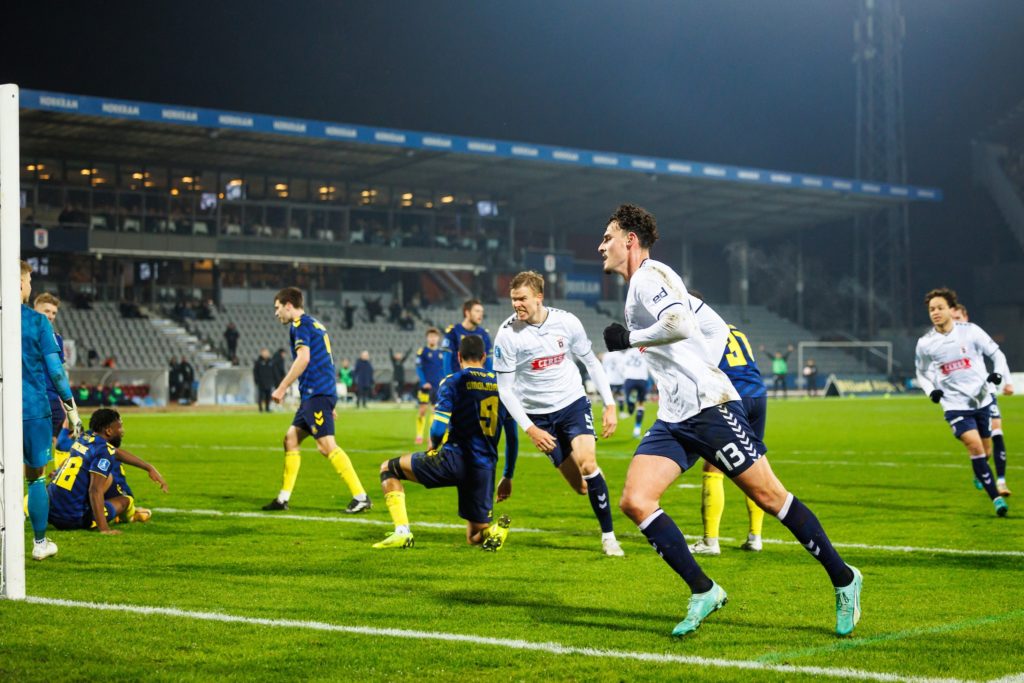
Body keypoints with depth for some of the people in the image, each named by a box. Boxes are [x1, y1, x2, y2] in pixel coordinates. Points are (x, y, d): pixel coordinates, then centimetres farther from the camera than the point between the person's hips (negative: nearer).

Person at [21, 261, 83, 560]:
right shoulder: (36, 321, -6)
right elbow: (56, 370, -6)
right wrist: (71, 409, 2)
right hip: (34, 409, -2)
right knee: (36, 477, 10)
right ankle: (40, 543, 19)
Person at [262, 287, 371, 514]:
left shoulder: (300, 325, -7)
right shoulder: (315, 324, 22)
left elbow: (303, 358, -21)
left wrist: (282, 388, -17)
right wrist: (328, 404, 25)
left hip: (316, 393, -10)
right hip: (315, 394, 10)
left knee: (327, 446, -15)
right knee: (291, 439, 13)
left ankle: (361, 496, -18)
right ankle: (284, 498, 16)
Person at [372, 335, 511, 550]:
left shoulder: (453, 382, -2)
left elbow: (438, 429, -12)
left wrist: (433, 447, 13)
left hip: (455, 458, -5)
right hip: (485, 468, 5)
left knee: (388, 468, 15)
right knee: (474, 538, 19)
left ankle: (402, 531, -2)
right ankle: (495, 530, -17)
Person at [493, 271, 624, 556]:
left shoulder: (566, 322, -8)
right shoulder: (507, 335, -14)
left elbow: (591, 362, 5)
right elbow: (505, 389, -8)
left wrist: (610, 405, 0)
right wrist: (530, 429, -13)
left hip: (574, 403, 0)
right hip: (539, 414, 0)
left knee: (588, 464, -22)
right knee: (581, 487, -4)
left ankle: (609, 536, -10)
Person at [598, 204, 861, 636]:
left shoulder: (649, 276, -9)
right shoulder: (638, 286, 20)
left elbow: (679, 325, -26)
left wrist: (629, 338, -15)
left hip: (709, 405, -9)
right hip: (672, 419, 9)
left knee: (769, 496, -3)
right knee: (634, 501, -8)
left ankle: (843, 579, 11)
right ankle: (703, 593, -3)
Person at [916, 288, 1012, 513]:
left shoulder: (970, 331, -5)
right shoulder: (925, 343, -3)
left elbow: (996, 354, 5)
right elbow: (921, 374, 13)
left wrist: (999, 373, -14)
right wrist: (931, 390, -6)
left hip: (982, 400, 1)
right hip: (955, 404, -1)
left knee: (986, 451, 11)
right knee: (974, 446, -20)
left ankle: (980, 475, 47)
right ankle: (996, 498, -16)